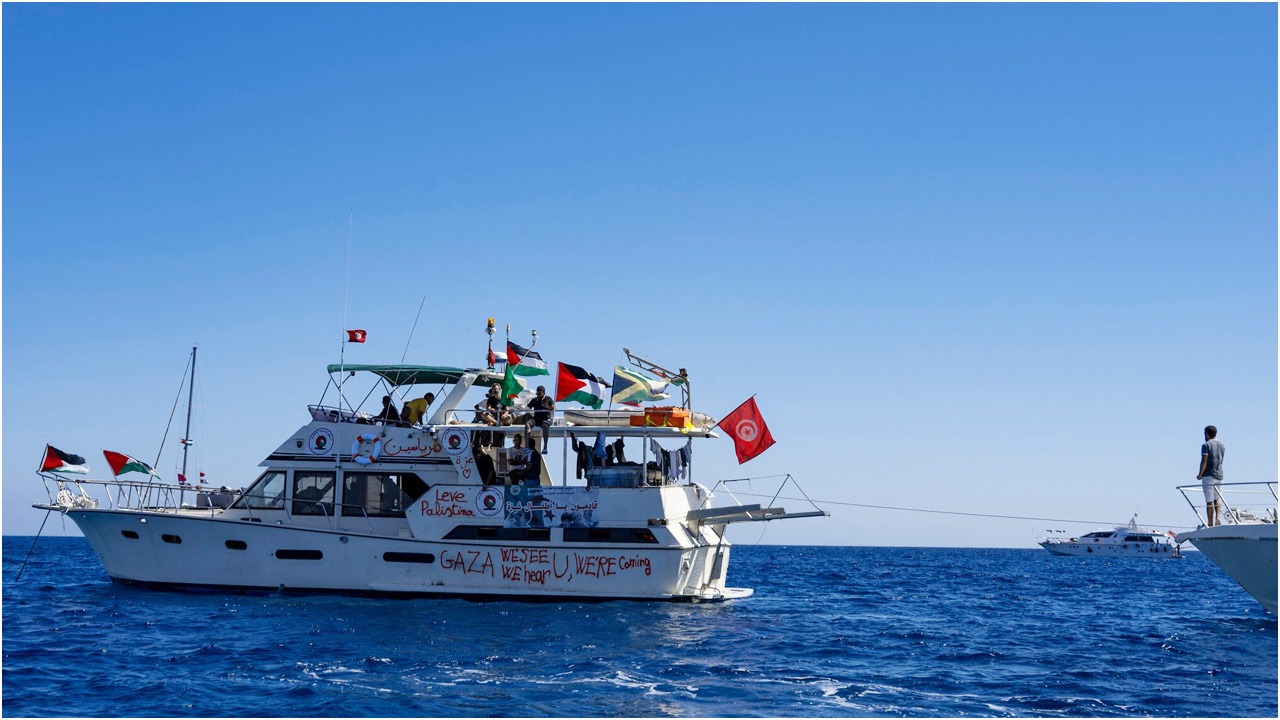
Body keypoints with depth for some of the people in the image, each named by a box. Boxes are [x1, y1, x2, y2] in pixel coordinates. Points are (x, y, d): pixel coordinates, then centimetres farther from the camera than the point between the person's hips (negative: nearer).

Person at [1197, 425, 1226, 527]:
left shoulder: (1206, 445, -9)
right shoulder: (1222, 445, 13)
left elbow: (1204, 461, -16)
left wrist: (1200, 474, -11)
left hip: (1208, 476, -6)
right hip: (1219, 475, 6)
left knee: (1209, 501, -3)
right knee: (1217, 499, 15)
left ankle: (1210, 524, -2)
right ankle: (1218, 517, -8)